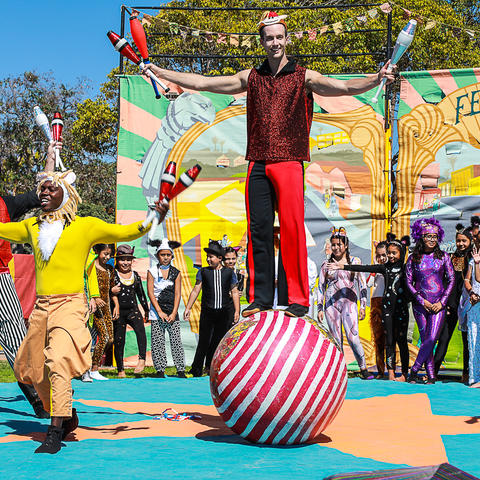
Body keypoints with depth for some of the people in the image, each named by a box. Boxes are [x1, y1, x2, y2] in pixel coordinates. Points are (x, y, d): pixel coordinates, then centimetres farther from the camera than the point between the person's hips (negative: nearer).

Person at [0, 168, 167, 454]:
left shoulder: (85, 226, 2)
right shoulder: (32, 226, 14)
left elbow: (125, 232, -2)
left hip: (71, 304, -6)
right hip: (41, 306, 6)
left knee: (57, 361, -23)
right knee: (29, 367, 11)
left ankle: (55, 433, -20)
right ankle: (68, 417, 29)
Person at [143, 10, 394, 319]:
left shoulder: (304, 77, 5)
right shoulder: (250, 78, 15)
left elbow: (344, 87, -8)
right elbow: (201, 83, 18)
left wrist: (376, 79, -25)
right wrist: (160, 72, 17)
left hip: (289, 164, -3)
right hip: (257, 166, 3)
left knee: (293, 230, -7)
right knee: (258, 230, 3)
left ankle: (299, 300, 0)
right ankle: (260, 298, 12)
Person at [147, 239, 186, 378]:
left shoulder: (176, 273, 8)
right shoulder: (152, 271, 4)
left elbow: (177, 294, 3)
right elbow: (150, 293, -2)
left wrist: (173, 313, -7)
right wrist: (160, 312, -10)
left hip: (172, 312, 1)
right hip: (157, 312, -1)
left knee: (176, 340, -3)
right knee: (157, 342, -2)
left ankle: (180, 370, 0)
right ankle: (160, 370, 5)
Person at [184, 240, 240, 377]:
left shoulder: (229, 273, 6)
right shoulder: (203, 272, 6)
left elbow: (234, 292, 8)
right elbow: (195, 290, 6)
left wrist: (237, 311, 2)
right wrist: (187, 308, 1)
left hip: (223, 313, 1)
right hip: (207, 312, -1)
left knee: (218, 342, 6)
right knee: (204, 342, -4)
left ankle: (211, 368, 18)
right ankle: (196, 371, 2)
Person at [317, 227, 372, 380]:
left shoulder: (355, 261, 7)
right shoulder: (326, 264, 10)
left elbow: (362, 285, 7)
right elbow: (321, 287, 11)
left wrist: (363, 306, 1)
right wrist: (320, 308, 5)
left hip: (349, 302, -2)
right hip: (331, 304, 2)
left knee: (353, 337, -13)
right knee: (336, 340, 2)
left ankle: (363, 368, -2)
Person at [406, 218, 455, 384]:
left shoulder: (443, 257, 4)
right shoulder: (413, 258, 3)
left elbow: (451, 280, 4)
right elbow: (409, 282, 2)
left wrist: (442, 302, -6)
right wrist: (422, 301, -8)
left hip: (438, 304, 0)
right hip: (420, 304, 1)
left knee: (432, 338, -12)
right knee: (425, 340, 2)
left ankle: (414, 370, -1)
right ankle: (431, 375, 8)